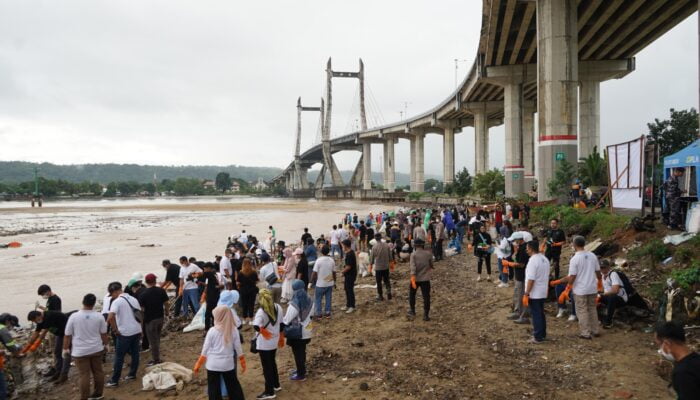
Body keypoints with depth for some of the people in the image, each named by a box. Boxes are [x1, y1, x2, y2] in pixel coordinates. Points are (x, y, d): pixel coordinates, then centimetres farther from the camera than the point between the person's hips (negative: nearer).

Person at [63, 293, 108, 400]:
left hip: (80, 351, -2)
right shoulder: (99, 316, -7)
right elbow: (103, 334, 1)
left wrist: (65, 349, 7)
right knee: (98, 371, 15)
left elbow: (67, 335, -6)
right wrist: (105, 344, 17)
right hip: (96, 349, 2)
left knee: (84, 375, 3)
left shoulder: (73, 316, -13)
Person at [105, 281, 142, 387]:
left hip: (125, 333, -7)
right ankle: (132, 374, 29)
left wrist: (115, 329, -15)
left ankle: (114, 381, 10)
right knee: (135, 354, 17)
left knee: (119, 357, 4)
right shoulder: (133, 299, 10)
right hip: (137, 331, 7)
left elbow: (110, 317, -27)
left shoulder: (117, 301, -12)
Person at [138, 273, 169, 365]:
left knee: (153, 340, 7)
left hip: (150, 320, -4)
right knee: (157, 338, 21)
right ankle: (157, 358, 33)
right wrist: (166, 312, 18)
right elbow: (166, 303, 0)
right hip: (160, 317, 5)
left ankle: (156, 360, 17)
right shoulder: (161, 290, -7)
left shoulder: (143, 294, -17)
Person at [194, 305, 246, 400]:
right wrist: (243, 363, 12)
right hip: (228, 364, 2)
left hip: (213, 365, -2)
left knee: (214, 389, 8)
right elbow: (238, 348, 1)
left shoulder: (212, 331, -10)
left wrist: (198, 365, 7)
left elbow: (205, 350, -4)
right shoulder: (234, 330, -5)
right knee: (233, 386, 15)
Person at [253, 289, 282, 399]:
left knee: (266, 366, 5)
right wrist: (280, 336, 19)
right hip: (274, 341, 7)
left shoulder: (261, 311, -22)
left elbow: (256, 326, -39)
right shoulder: (278, 307, -3)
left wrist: (263, 331, -24)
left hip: (264, 343, -6)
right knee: (272, 363, 24)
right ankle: (276, 385, 38)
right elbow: (281, 323, 8)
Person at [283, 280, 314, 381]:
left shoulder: (294, 304, -26)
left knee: (297, 353, 8)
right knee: (302, 351, 22)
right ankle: (302, 370, 37)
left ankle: (301, 375, 18)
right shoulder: (309, 301, -5)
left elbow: (287, 320, -19)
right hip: (306, 331, 7)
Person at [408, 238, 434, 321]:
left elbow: (413, 267, -21)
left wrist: (413, 279, -27)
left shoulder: (413, 254, -9)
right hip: (425, 279, 1)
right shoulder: (428, 254, -1)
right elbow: (431, 265, 11)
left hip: (416, 278, -1)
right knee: (426, 296, 4)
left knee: (412, 294, 20)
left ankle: (412, 311, 30)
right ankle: (426, 315, 2)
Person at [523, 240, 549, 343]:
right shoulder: (545, 259, 7)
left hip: (534, 294, -8)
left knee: (536, 315, -1)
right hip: (543, 292, 8)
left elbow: (531, 279, -23)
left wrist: (526, 294, -18)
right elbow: (547, 276, 14)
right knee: (541, 313, 17)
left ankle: (538, 337, 5)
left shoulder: (533, 261, -21)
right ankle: (543, 334, 26)